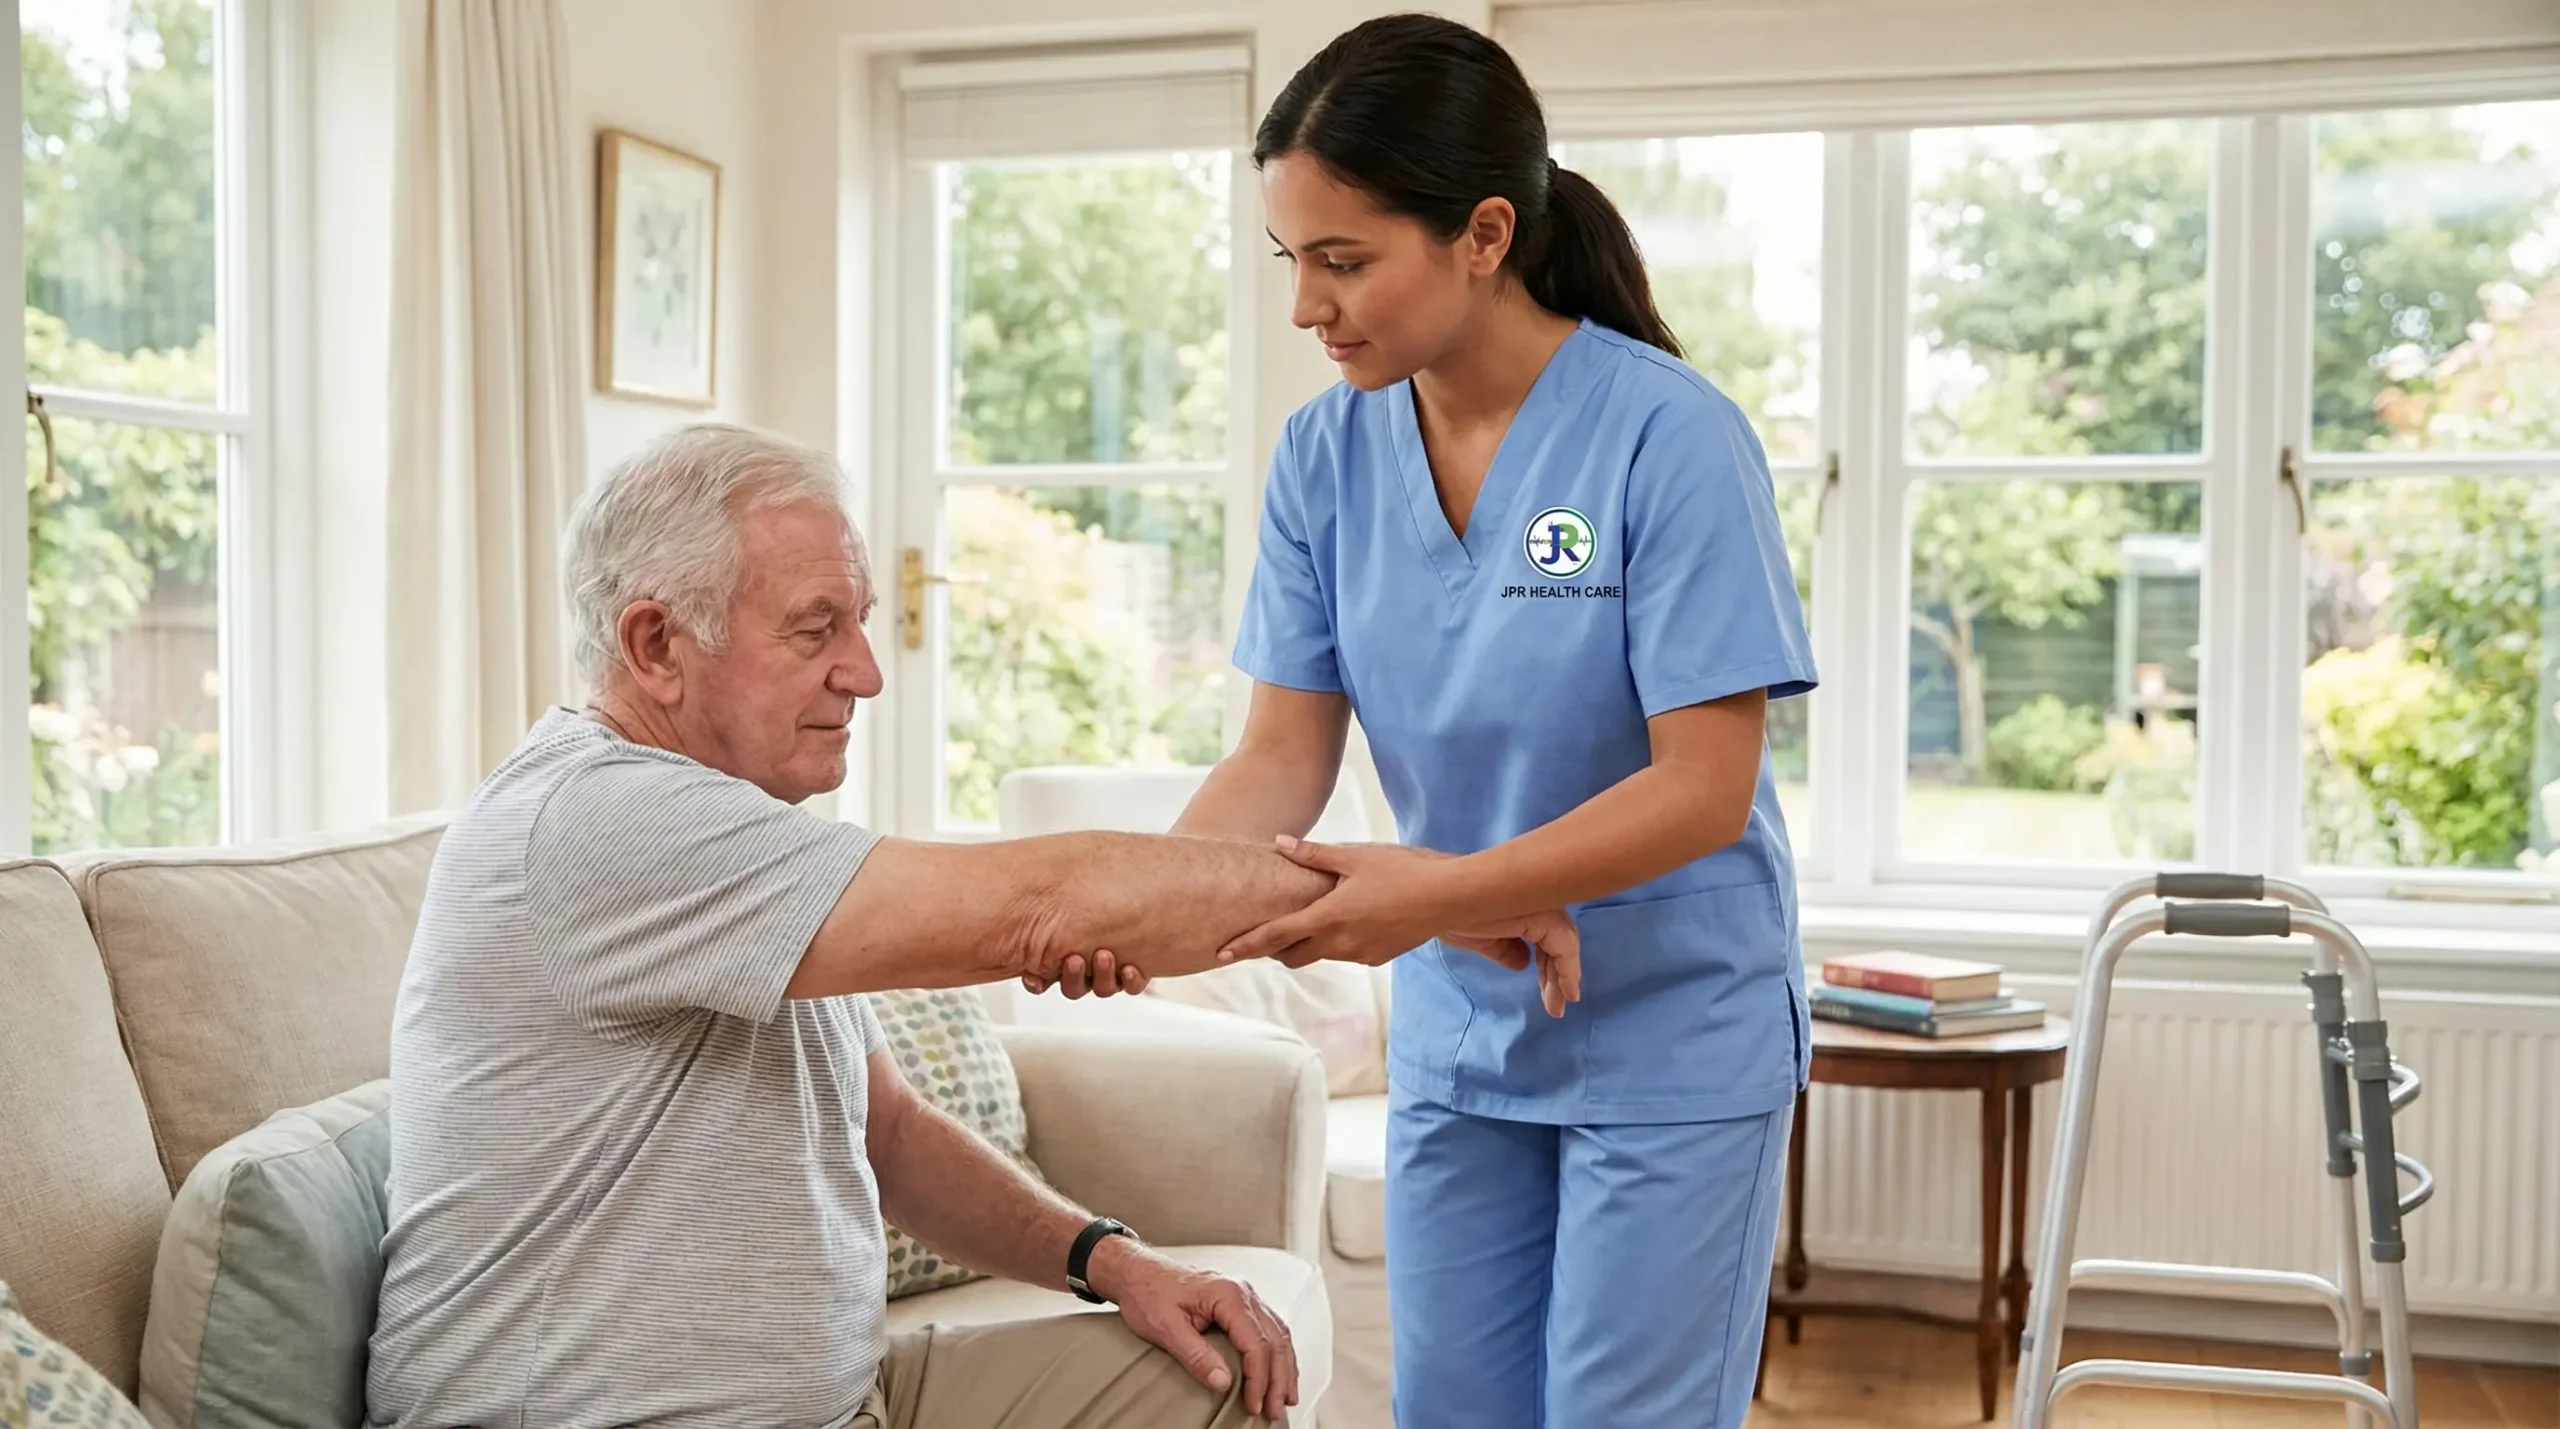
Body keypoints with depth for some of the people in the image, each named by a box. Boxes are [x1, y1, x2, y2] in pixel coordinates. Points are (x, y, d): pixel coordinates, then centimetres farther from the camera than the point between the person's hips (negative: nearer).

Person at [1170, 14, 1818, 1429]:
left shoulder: (1669, 436, -19)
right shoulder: (1326, 454, -4)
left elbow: (1705, 787, -20)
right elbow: (1282, 755, -3)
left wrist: (1441, 893, -32)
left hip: (1671, 1042, -4)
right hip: (1455, 1036, 5)